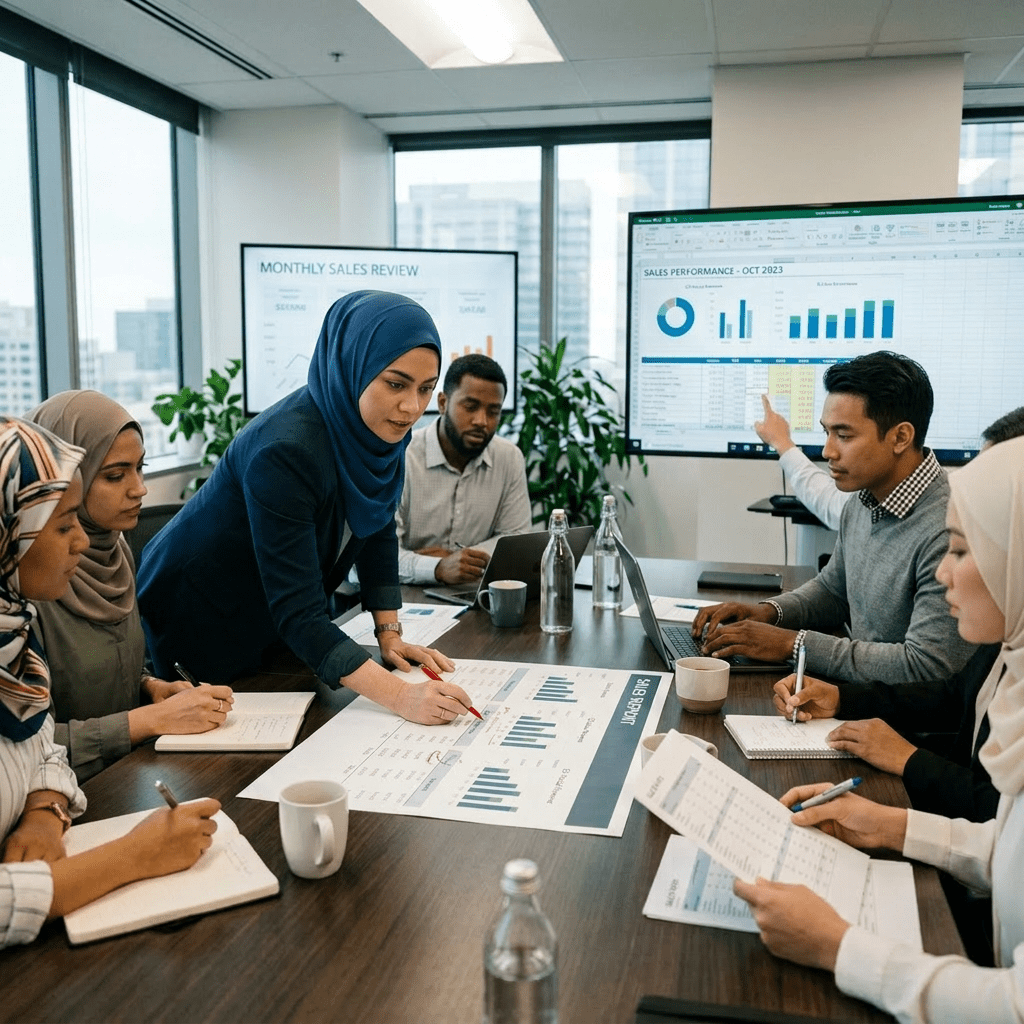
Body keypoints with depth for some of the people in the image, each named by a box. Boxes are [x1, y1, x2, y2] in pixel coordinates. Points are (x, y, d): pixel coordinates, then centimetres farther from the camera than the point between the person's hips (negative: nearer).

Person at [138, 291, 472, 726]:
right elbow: (296, 612, -40)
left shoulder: (382, 426, -14)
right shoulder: (285, 450, -37)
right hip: (196, 624, -7)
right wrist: (398, 695, -48)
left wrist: (389, 634, -7)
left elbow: (377, 529, 0)